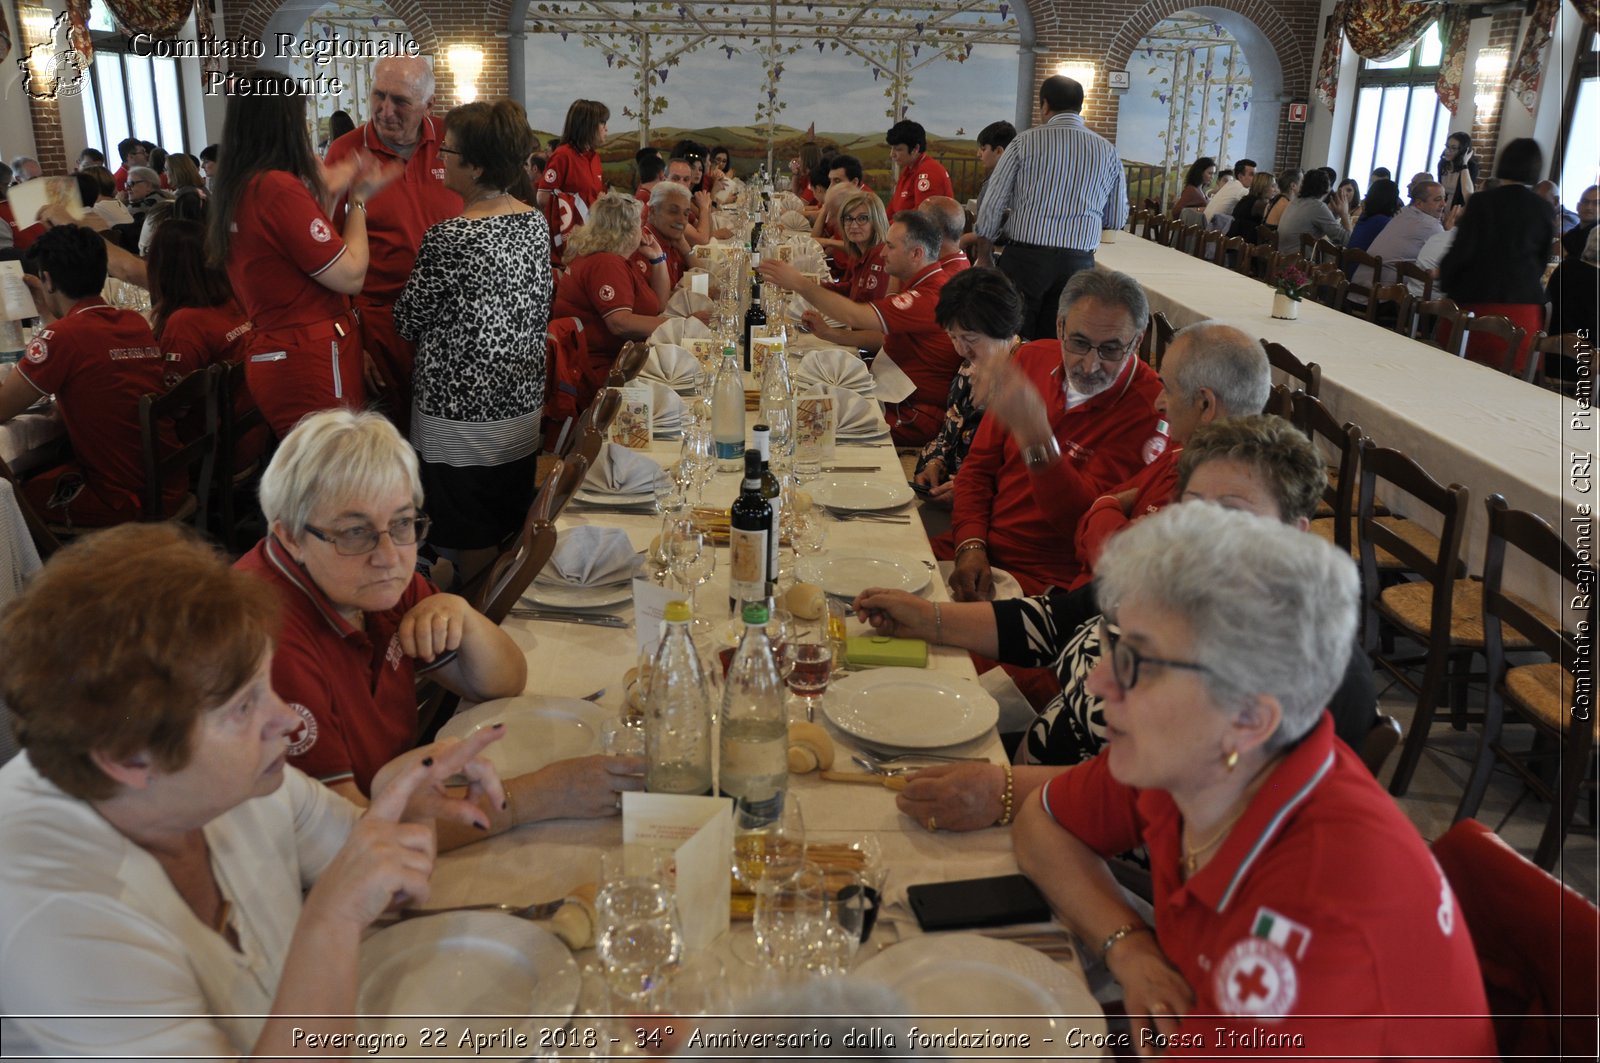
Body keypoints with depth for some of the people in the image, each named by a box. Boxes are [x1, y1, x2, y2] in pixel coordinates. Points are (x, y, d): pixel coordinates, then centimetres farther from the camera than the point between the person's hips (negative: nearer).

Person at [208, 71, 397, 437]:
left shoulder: (233, 190, 11)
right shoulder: (279, 187, -16)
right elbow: (350, 276, -14)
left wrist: (326, 194, 18)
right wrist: (358, 199, -1)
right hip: (313, 365, -9)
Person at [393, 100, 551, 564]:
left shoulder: (449, 238, -20)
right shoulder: (535, 221, 1)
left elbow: (408, 321, -9)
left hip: (461, 410, -7)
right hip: (522, 399, 7)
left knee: (473, 543, 8)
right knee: (514, 530, 20)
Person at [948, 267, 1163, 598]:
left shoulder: (1149, 408, -14)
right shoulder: (1033, 358, 5)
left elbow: (1084, 525, -22)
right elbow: (979, 466, 10)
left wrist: (1035, 433, -35)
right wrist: (971, 547, -7)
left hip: (1047, 579, -6)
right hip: (980, 555, 6)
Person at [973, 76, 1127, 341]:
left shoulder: (1026, 141, 0)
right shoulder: (1107, 150, 7)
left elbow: (993, 204, 0)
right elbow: (1118, 219, 13)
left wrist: (983, 255, 11)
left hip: (1024, 258, -2)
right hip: (1078, 262, 3)